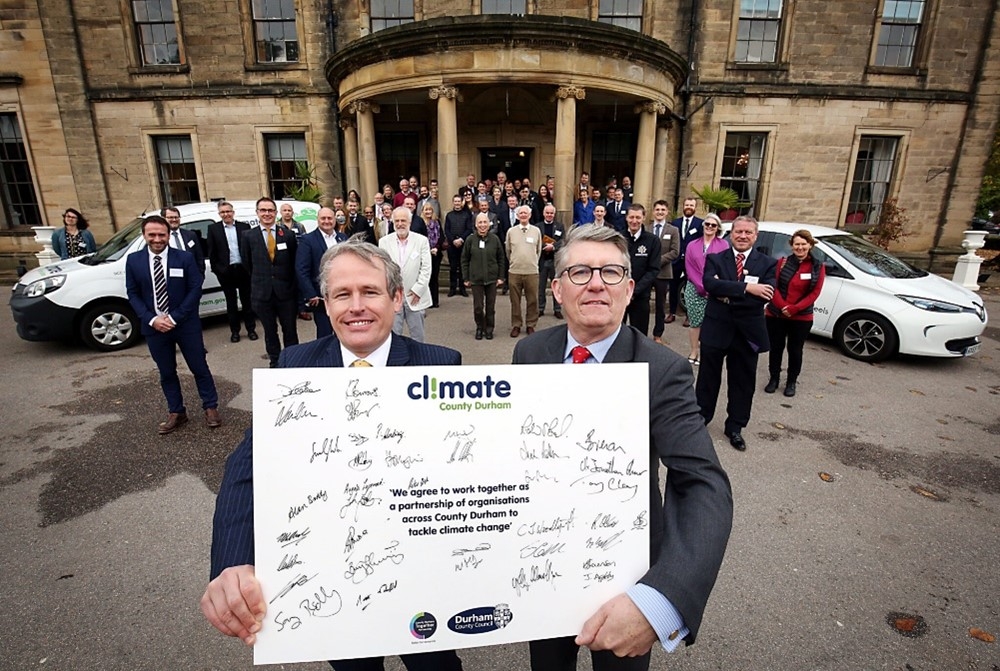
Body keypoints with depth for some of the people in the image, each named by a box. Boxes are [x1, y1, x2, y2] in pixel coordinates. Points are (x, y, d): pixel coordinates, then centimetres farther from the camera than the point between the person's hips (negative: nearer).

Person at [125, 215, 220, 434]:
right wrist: (152, 319, -12)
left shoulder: (185, 258, -5)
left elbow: (195, 289, -7)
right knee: (166, 373, 13)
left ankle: (211, 408, 21)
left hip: (186, 324, -2)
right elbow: (132, 294, 3)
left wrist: (175, 318, -14)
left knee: (199, 368, 6)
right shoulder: (133, 260, 2)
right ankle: (176, 413, 26)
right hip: (154, 326, 2)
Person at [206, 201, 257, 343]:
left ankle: (251, 329, 17)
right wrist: (216, 269, -2)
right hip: (225, 271, 0)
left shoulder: (244, 226, 3)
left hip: (244, 269, 0)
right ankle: (234, 331, 18)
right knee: (231, 302, 9)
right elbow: (211, 252, 3)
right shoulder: (213, 228, 3)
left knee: (247, 300, 8)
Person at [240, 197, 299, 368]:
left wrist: (292, 283, 4)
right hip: (262, 293, 1)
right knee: (270, 331, 12)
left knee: (290, 330, 9)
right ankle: (275, 362, 26)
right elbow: (247, 264, 9)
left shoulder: (288, 234, 0)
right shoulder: (248, 236, 1)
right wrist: (258, 281, 10)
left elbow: (295, 263, 5)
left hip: (286, 291, 0)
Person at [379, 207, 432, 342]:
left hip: (415, 297, -1)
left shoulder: (422, 240, -1)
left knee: (418, 337, 9)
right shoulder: (384, 242, 3)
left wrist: (417, 291, -9)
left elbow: (426, 268, -3)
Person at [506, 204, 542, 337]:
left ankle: (530, 325, 17)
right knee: (515, 300, 7)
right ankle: (516, 325, 18)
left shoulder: (536, 231, 4)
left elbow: (538, 250, 12)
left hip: (532, 271, 0)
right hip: (514, 272, 0)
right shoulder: (511, 231, 4)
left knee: (532, 300, 4)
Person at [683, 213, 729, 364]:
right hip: (694, 289, 1)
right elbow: (689, 269, 1)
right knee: (694, 322, 3)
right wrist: (702, 287, -8)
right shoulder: (692, 245, 8)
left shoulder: (723, 245, 4)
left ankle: (703, 352, 11)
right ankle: (694, 351, 15)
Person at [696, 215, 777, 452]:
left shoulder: (767, 263, 1)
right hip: (716, 328, -1)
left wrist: (728, 295, -20)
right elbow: (710, 284, -20)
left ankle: (735, 427, 28)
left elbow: (766, 294, -15)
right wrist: (746, 287, -26)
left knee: (743, 383, 12)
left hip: (747, 332, 1)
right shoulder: (715, 259, 0)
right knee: (708, 379, 11)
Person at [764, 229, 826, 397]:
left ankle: (791, 382, 24)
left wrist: (794, 309, -15)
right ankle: (773, 379, 23)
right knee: (776, 348, 9)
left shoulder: (818, 267, 0)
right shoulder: (782, 262, 0)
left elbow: (815, 293, -5)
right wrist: (783, 307, -16)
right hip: (775, 314, 0)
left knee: (795, 350, 9)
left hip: (801, 318, 0)